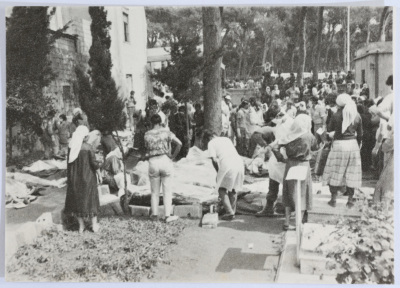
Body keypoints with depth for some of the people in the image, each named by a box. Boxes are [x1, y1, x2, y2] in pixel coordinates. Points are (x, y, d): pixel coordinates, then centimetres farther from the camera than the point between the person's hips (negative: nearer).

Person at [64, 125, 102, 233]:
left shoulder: (71, 147, -7)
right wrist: (98, 164, 7)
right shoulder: (88, 148, -18)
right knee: (90, 199, 12)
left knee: (77, 200, 15)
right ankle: (94, 225, 20)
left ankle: (81, 225, 23)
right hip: (87, 177, -3)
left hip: (74, 178, 3)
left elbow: (69, 163, 1)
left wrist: (69, 177, 13)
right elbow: (94, 163, -15)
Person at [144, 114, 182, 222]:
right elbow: (179, 143, -12)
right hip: (165, 160, -2)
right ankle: (168, 216, 5)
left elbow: (147, 150, 3)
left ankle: (154, 215, 20)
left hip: (153, 162, 2)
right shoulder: (166, 132, -3)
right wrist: (173, 156, -5)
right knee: (167, 190, 5)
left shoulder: (147, 135, 2)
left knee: (154, 192, 13)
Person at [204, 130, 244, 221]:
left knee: (222, 189, 9)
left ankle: (229, 213, 1)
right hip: (239, 163, 6)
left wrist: (218, 172, 11)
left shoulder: (211, 143, 9)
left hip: (227, 166, -6)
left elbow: (214, 160, -3)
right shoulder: (226, 139, 28)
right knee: (234, 189, 20)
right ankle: (233, 211, 24)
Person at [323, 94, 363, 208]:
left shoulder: (337, 115, -9)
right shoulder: (357, 116, 1)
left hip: (339, 144, -3)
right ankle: (350, 200, 13)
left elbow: (329, 130, 1)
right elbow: (360, 134, 7)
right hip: (353, 144, 3)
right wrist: (358, 145, 18)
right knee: (351, 173, 9)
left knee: (336, 172, 6)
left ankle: (333, 199, 10)